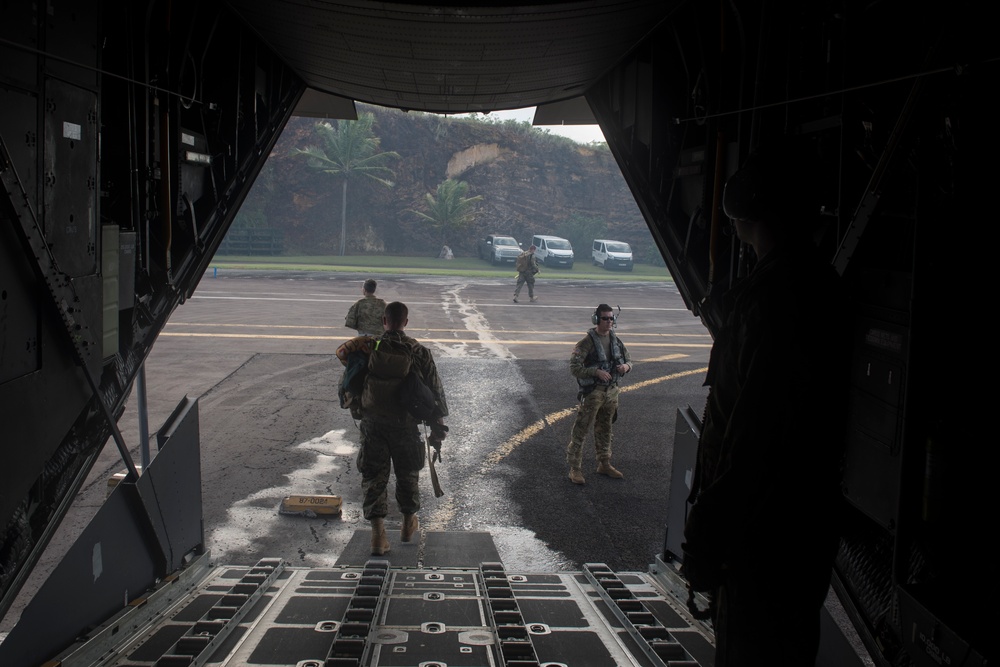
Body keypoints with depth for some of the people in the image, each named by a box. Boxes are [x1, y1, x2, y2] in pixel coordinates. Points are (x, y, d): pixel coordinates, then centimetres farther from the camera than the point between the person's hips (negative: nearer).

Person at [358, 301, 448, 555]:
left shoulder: (368, 349, -7)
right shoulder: (419, 353, -6)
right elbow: (435, 393, -3)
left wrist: (356, 413, 18)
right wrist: (437, 432, 4)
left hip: (372, 425, -1)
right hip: (406, 426, 1)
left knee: (373, 477, 7)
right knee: (407, 475, 20)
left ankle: (378, 533, -2)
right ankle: (408, 525, 34)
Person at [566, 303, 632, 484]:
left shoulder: (616, 340, 5)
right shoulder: (588, 342, -15)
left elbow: (628, 358, 18)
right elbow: (574, 367, -19)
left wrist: (626, 366, -6)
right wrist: (597, 372, -29)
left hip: (612, 391, 6)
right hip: (592, 392, -6)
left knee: (604, 430, 19)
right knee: (581, 430, -2)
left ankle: (604, 464, 31)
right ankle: (575, 469, 5)